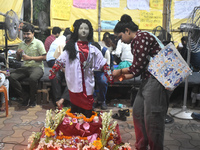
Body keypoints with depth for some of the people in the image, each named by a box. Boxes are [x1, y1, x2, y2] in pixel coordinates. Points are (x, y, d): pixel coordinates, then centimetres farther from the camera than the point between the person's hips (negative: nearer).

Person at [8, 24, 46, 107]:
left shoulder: (38, 43, -1)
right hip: (24, 67, 6)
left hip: (36, 67, -5)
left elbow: (44, 57, -8)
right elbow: (18, 59, 23)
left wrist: (30, 58, -15)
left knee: (32, 78, -37)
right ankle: (25, 96, -5)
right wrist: (17, 53, 0)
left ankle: (32, 99, -10)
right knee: (11, 77, -20)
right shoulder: (21, 44, 16)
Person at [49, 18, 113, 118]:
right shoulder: (71, 47, 4)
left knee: (88, 107, 4)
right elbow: (60, 61, 3)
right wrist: (52, 72, -3)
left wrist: (109, 75, 5)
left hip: (87, 82, 2)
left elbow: (102, 63, 10)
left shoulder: (93, 49, 8)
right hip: (75, 82, -1)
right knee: (75, 106, 6)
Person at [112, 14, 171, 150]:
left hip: (156, 81, -11)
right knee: (137, 113, 15)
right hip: (147, 80, 11)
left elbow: (138, 66, -16)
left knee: (152, 118, -5)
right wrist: (122, 77, 16)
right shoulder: (135, 42, 17)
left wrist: (120, 71, -1)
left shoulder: (141, 37, -13)